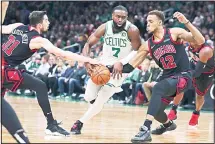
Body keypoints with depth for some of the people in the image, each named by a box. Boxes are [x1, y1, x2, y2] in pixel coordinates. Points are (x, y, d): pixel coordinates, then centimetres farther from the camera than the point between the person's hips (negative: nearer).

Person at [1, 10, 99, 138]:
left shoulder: (18, 26, 9)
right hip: (6, 70, -8)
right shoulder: (39, 40, -10)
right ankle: (52, 125, -13)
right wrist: (89, 60, -12)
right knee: (40, 87, -10)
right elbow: (63, 54, -13)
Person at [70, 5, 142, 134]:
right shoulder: (105, 28, -12)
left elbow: (137, 51, -18)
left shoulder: (132, 30, -22)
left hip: (121, 68, -4)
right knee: (89, 97, 1)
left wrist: (121, 63, -32)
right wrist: (87, 62, -24)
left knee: (100, 100, -11)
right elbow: (88, 44, -6)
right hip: (104, 64, 4)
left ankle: (80, 123, 6)